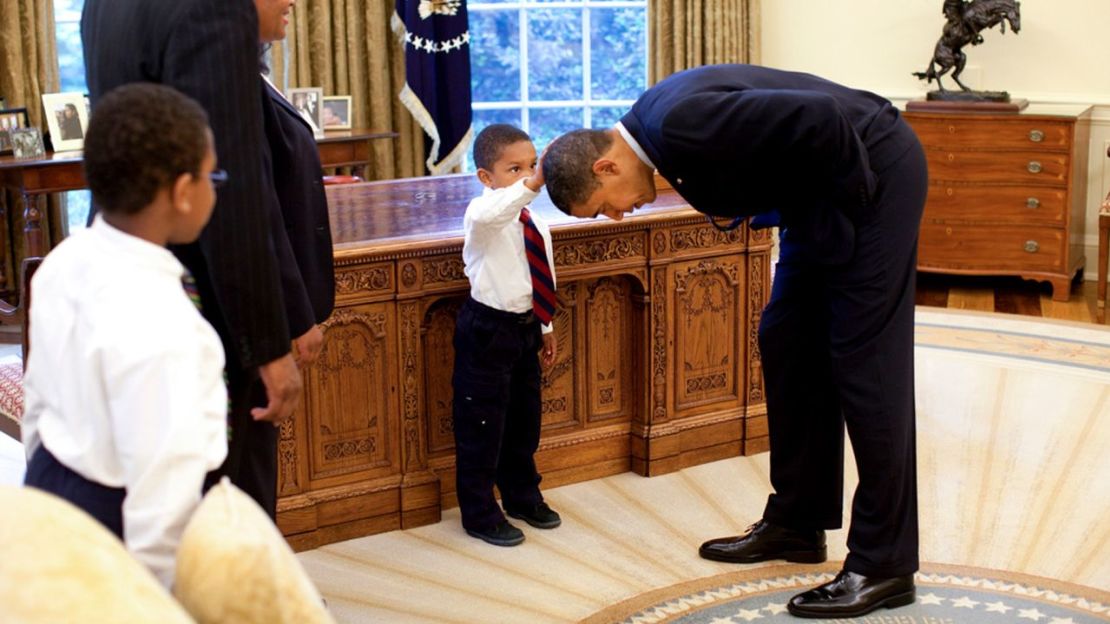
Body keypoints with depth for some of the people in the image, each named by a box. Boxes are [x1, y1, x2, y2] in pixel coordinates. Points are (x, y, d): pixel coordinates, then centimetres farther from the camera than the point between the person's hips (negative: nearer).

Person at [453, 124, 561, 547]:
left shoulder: (535, 224, 7)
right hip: (487, 331, -8)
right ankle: (480, 514, 13)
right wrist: (532, 185, -56)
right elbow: (488, 214, -46)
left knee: (524, 418, 20)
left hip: (524, 327, 8)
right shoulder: (484, 214, -18)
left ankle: (522, 496, 38)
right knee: (482, 425, 1)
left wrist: (545, 326, 22)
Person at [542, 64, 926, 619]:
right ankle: (796, 523, 25)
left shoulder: (681, 123, -28)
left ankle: (883, 564, 1)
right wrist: (727, 206, -4)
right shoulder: (655, 122, 2)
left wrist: (853, 196, -17)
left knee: (863, 362, -7)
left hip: (872, 169, -10)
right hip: (819, 195, 10)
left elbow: (820, 117, -31)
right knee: (787, 345, 13)